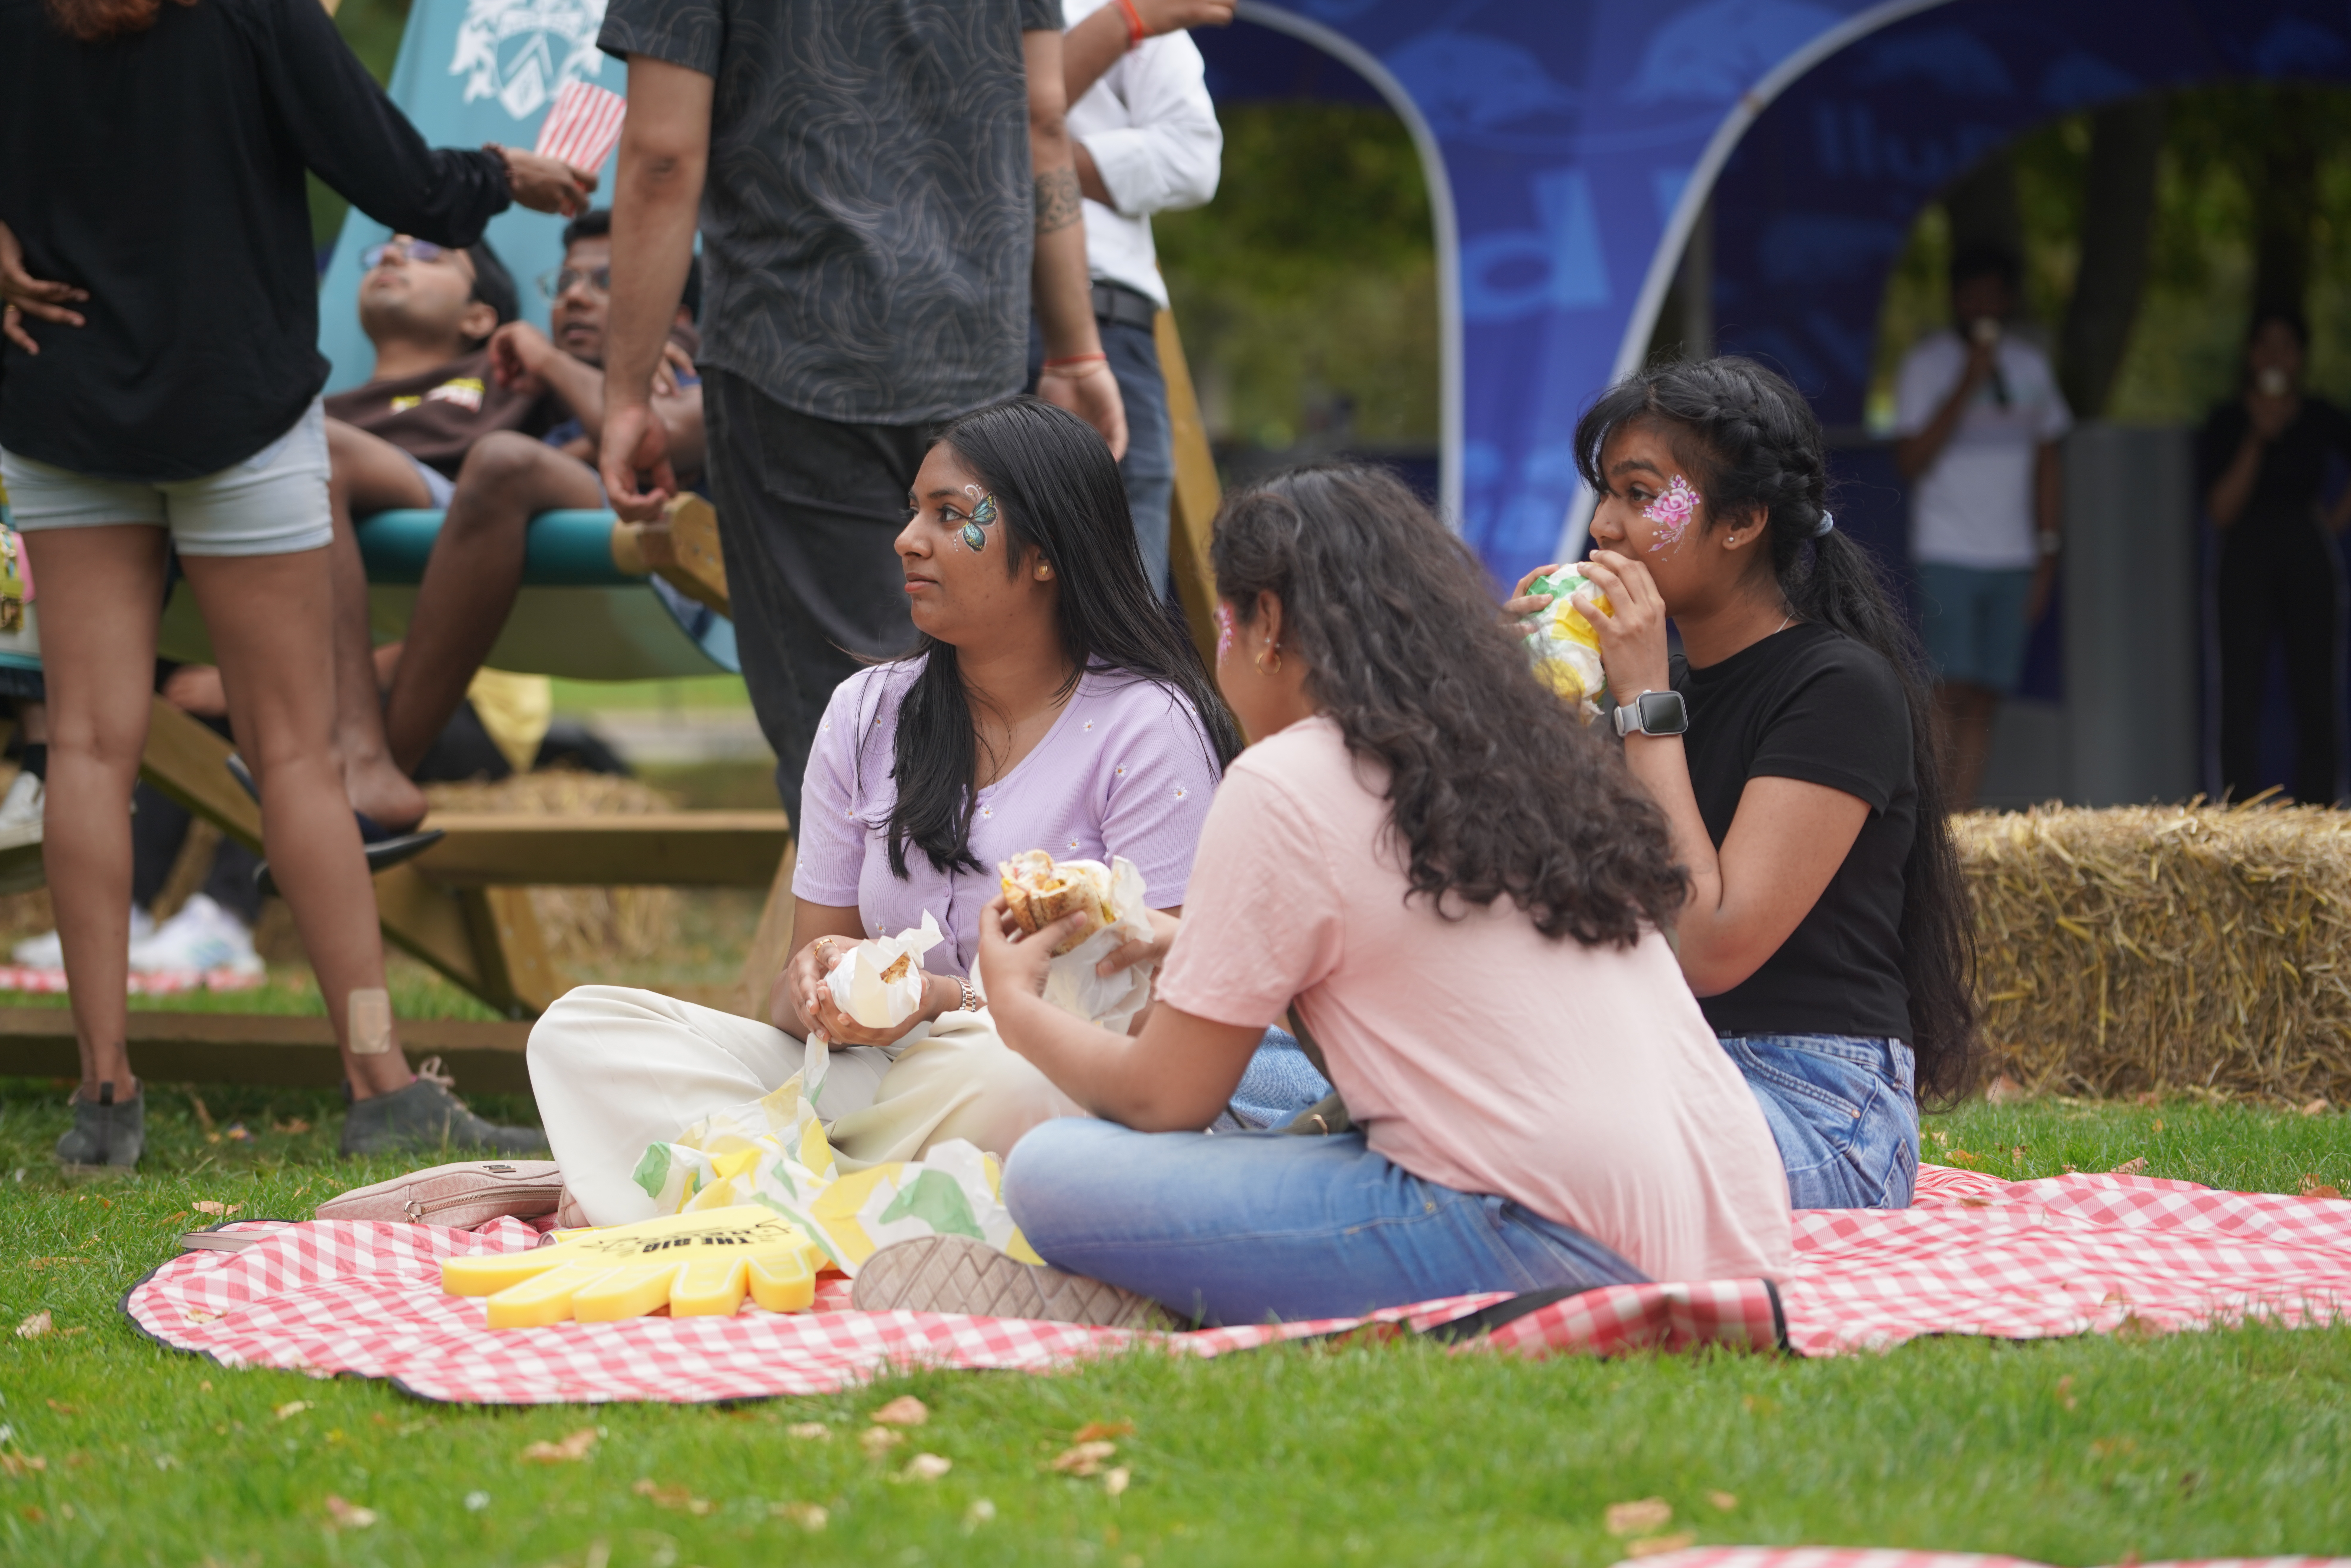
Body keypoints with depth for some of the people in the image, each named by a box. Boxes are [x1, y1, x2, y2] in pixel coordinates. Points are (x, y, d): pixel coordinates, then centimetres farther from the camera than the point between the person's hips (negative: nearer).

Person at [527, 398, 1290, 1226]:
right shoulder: (866, 714, 12)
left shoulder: (1148, 730, -4)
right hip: (875, 1078, 5)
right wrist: (815, 990, -14)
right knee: (580, 1028, -12)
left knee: (999, 1080, -42)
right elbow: (817, 949, 12)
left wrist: (941, 1000, -23)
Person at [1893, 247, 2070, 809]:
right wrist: (1967, 386, -16)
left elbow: (2048, 463, 16)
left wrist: (2047, 556, 9)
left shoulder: (2030, 366, 13)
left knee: (1981, 704, 0)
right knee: (1952, 694, -13)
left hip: (2014, 559, 4)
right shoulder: (1927, 363, 0)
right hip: (1948, 554, -4)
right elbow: (1911, 460, -10)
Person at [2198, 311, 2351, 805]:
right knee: (2242, 695, -7)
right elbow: (2222, 510, -8)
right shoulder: (2227, 424, 0)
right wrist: (2257, 440, -15)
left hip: (2307, 560, 2)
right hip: (2247, 564, -2)